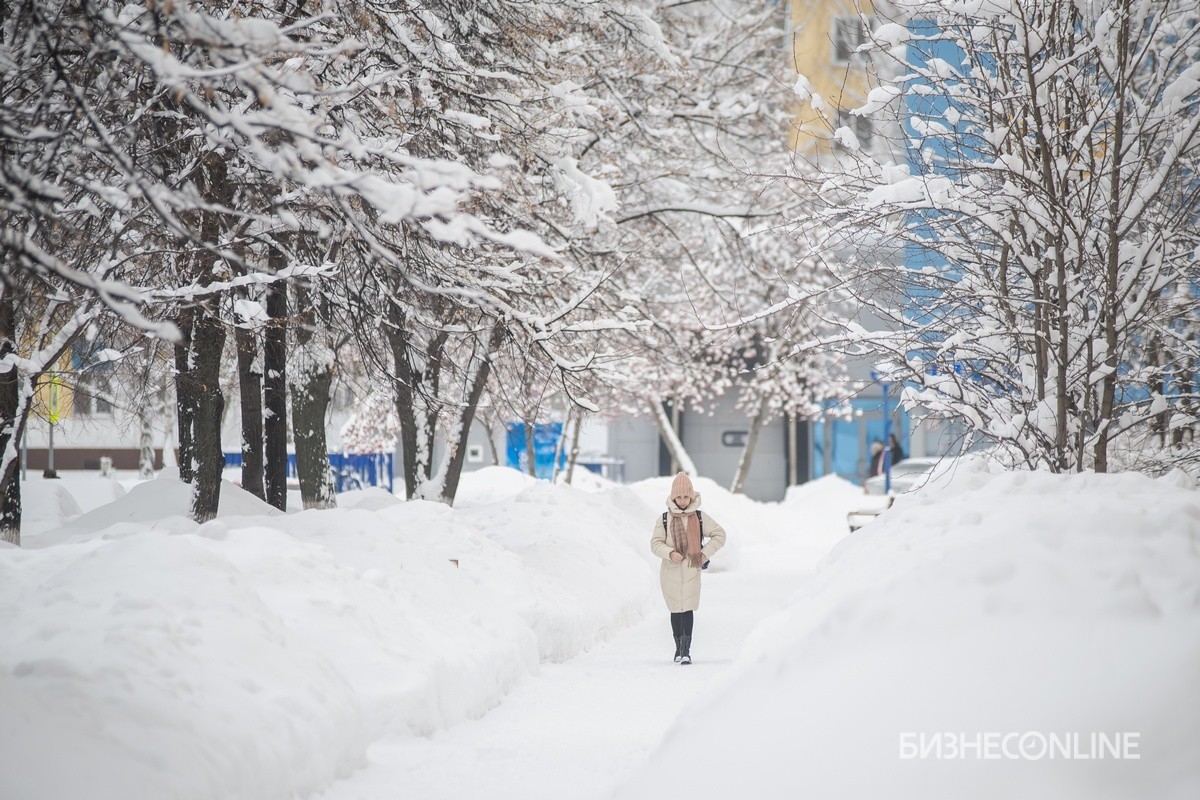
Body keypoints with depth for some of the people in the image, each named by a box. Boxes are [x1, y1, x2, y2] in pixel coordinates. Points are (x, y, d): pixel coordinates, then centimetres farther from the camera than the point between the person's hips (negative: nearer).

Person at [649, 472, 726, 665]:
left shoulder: (700, 518, 4)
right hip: (670, 571, 1)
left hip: (691, 570, -1)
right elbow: (655, 543, 1)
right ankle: (679, 647, 26)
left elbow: (720, 535, 10)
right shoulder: (664, 519, 3)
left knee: (688, 610, -11)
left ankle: (686, 651, -14)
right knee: (675, 610, 11)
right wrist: (670, 553, -17)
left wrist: (705, 553, -1)